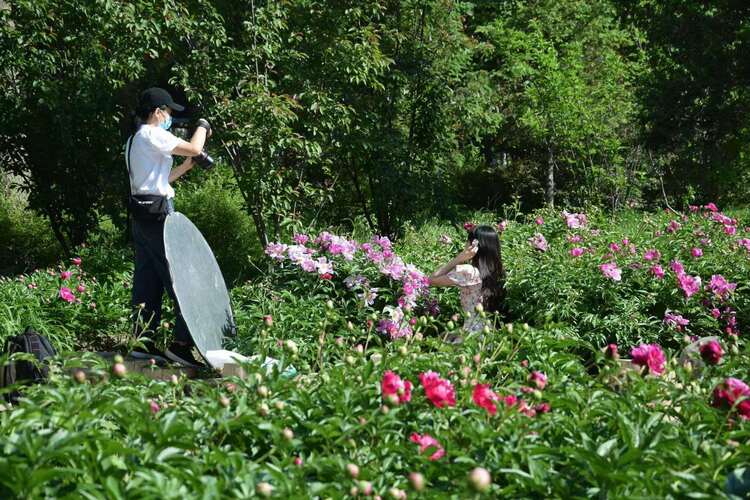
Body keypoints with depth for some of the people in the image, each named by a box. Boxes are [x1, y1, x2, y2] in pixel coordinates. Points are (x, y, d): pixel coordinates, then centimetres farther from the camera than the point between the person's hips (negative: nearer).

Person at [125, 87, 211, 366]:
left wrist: (187, 165, 16)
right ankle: (182, 343, -9)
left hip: (140, 215, 10)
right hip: (158, 213, -10)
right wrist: (203, 126, 2)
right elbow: (193, 148, -16)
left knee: (147, 281, 11)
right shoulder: (152, 135, -10)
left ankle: (143, 342, 14)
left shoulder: (135, 140, 20)